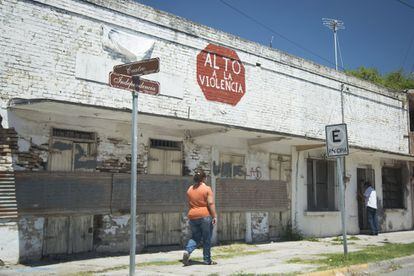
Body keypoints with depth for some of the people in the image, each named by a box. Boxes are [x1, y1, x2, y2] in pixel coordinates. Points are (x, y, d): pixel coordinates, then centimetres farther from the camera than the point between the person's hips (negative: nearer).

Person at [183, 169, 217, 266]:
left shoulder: (190, 189, 9)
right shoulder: (207, 189, -6)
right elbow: (211, 203, -13)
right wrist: (214, 216, -10)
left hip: (192, 216, 4)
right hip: (205, 216, -4)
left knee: (195, 237, 15)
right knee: (207, 239, 7)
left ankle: (187, 251, -9)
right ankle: (207, 260, 13)